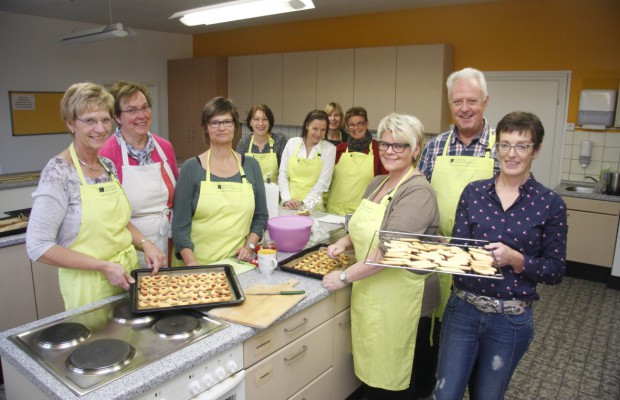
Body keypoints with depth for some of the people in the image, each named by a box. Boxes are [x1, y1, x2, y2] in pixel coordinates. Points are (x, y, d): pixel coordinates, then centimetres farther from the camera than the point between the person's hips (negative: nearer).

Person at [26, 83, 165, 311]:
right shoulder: (58, 173, -17)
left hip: (127, 277, 6)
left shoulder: (109, 166, 3)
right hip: (88, 287, -6)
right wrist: (104, 266, -20)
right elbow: (38, 247, -18)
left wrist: (144, 243, -3)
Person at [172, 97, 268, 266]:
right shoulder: (191, 168, -5)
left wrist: (249, 245, -4)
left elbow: (261, 216, 10)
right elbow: (180, 225, -5)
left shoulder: (251, 166, 3)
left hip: (238, 262, 2)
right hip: (200, 264, -2)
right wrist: (191, 263, -16)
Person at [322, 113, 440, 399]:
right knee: (371, 368, 20)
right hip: (370, 293, 8)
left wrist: (344, 277, -20)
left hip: (399, 298, -7)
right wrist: (345, 241, 2)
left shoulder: (417, 192, -19)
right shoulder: (377, 183, 8)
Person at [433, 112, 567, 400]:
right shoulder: (473, 192, -2)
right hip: (462, 309, 1)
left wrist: (516, 260, -22)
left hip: (511, 320, -1)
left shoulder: (550, 204, -7)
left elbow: (556, 271, -4)